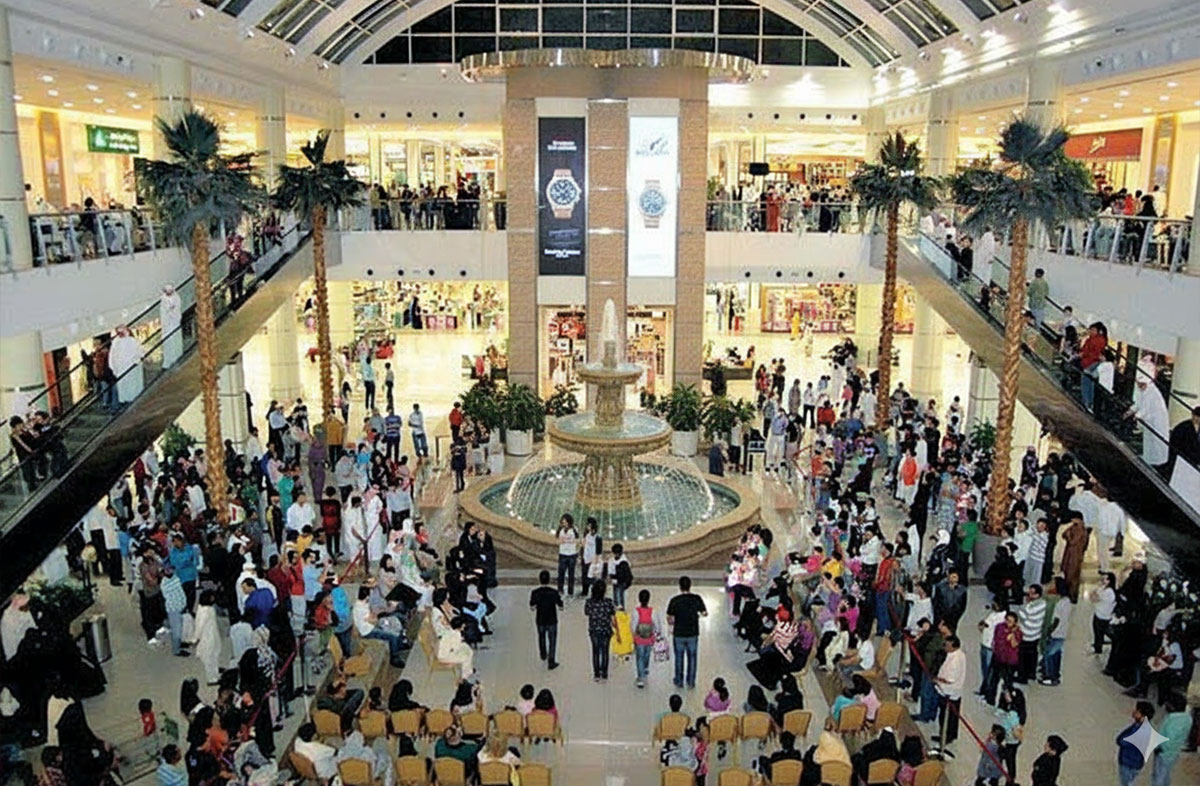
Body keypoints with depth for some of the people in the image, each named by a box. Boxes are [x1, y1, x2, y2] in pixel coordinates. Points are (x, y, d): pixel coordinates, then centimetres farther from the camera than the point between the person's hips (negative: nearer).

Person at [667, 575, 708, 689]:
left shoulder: (674, 601, -15)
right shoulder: (697, 599, -12)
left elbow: (670, 619, -11)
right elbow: (705, 614, -2)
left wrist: (671, 625, 10)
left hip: (678, 634, -1)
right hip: (693, 633, 1)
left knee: (679, 658, 16)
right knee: (692, 658, 16)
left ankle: (679, 681, 27)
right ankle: (691, 682, 24)